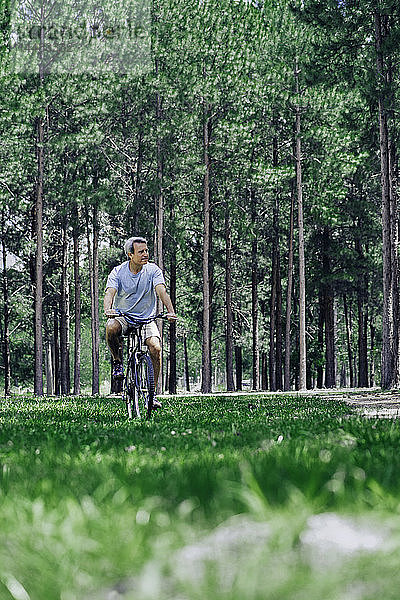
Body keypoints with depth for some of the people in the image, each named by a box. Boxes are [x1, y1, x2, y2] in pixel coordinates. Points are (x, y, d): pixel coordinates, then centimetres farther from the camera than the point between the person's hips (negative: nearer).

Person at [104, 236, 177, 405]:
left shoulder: (152, 270, -7)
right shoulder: (118, 272, -8)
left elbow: (162, 291, -20)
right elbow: (110, 293, -23)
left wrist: (171, 312, -38)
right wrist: (108, 309, -45)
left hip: (146, 318, 1)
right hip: (122, 316, -1)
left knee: (155, 348, -23)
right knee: (111, 328, -36)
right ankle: (117, 360, -7)